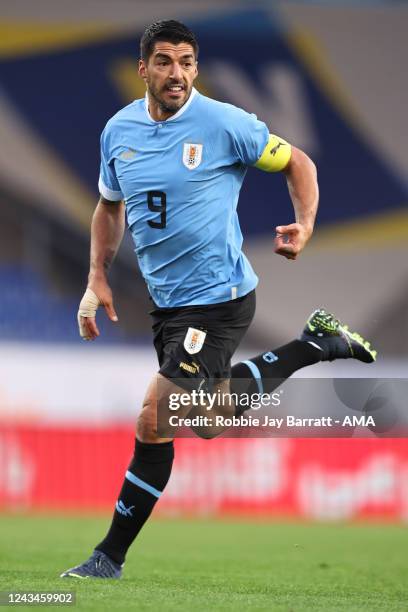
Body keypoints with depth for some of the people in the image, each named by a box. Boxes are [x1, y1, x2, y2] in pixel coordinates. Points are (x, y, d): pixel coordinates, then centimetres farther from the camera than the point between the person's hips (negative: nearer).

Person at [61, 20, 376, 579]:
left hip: (218, 297, -8)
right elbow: (110, 206, 19)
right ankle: (317, 344, 36)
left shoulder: (223, 123, -15)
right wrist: (97, 278, 7)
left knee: (153, 426, -13)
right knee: (216, 410, 21)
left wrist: (304, 226, -19)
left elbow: (297, 163, -2)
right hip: (167, 299, 8)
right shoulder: (118, 130, 2)